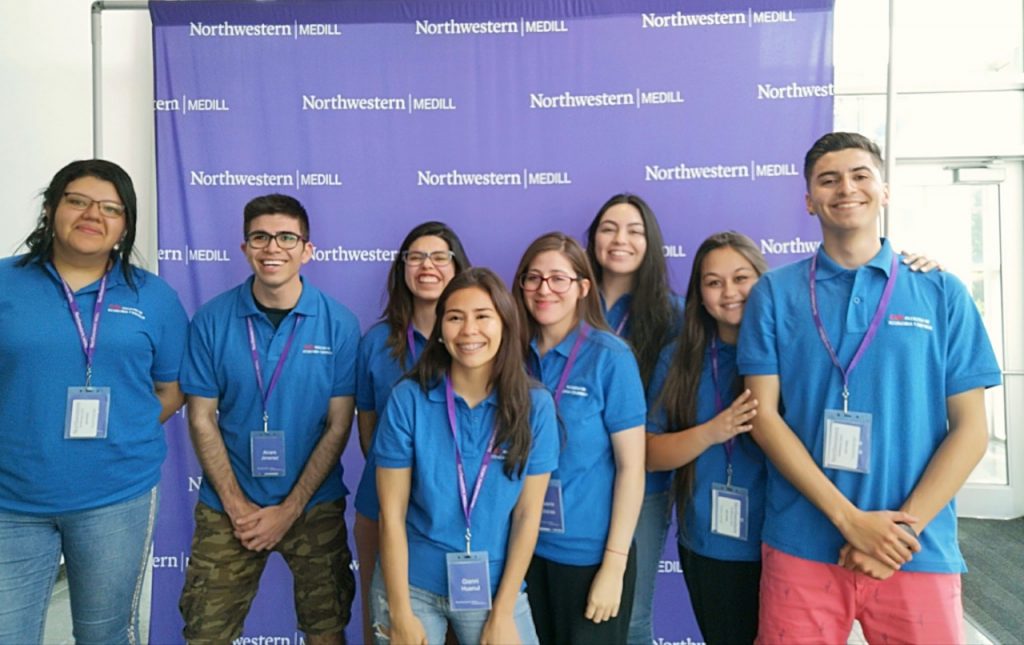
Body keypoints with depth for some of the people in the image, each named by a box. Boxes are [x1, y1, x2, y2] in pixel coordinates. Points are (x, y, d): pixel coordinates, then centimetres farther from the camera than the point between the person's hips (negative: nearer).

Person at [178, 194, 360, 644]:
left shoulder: (338, 324, -8)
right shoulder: (212, 320, -5)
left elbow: (338, 426, -6)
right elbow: (202, 420, -2)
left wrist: (289, 509, -9)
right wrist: (238, 506, -8)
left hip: (315, 506, 0)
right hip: (227, 506, 0)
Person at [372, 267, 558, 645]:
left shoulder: (535, 405, -10)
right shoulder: (409, 398, -13)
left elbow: (528, 515, -6)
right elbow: (392, 513, -9)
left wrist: (502, 613, -5)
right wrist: (401, 614, -8)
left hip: (494, 589, 1)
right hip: (413, 585, 0)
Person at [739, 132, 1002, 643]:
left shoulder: (942, 293, 4)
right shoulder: (775, 292, 1)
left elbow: (970, 428, 1)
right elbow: (764, 415, -4)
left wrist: (905, 526, -9)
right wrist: (849, 518, -12)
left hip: (920, 552, 1)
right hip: (800, 548, 0)